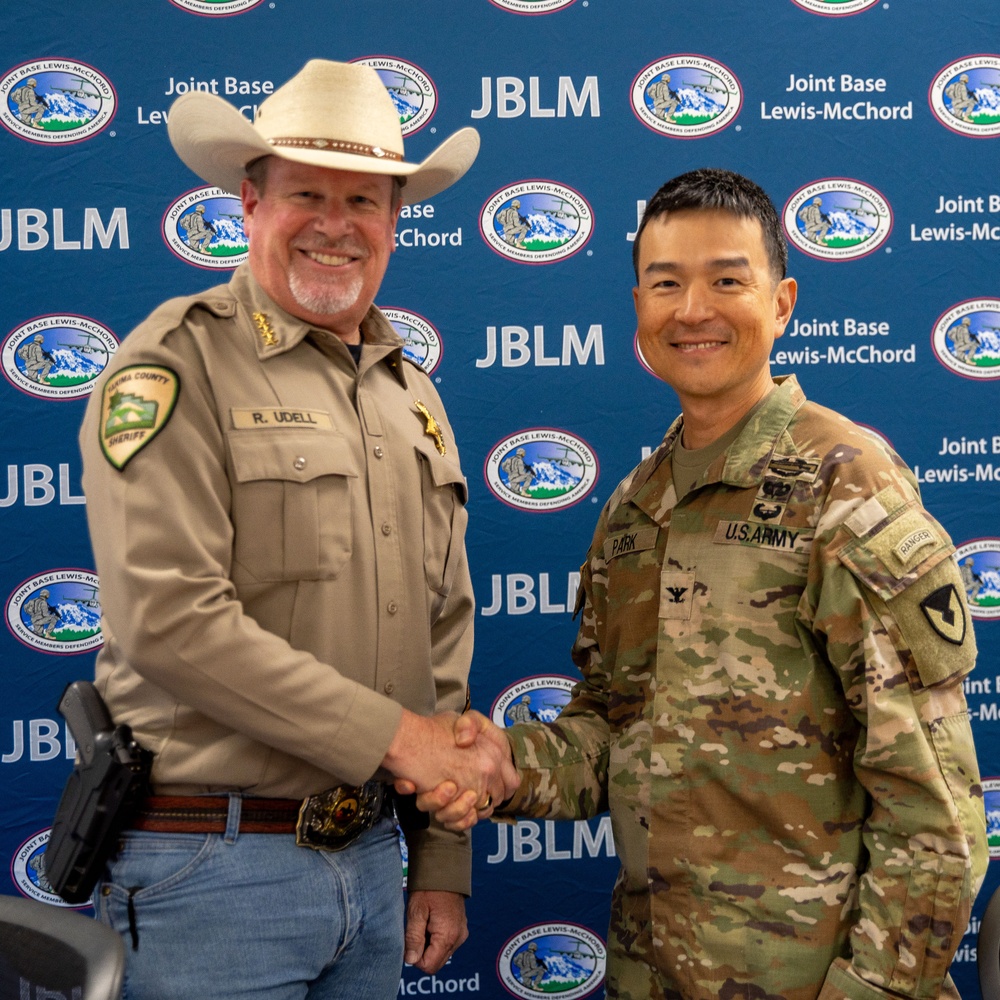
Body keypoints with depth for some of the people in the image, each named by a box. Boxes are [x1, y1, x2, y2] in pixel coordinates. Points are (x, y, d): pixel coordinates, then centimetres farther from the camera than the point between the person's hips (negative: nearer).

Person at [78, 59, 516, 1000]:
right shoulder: (179, 363, -9)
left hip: (369, 852, 6)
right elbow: (168, 622, -20)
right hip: (211, 871, -6)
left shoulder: (413, 396, 12)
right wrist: (391, 733, -16)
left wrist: (442, 864, 12)